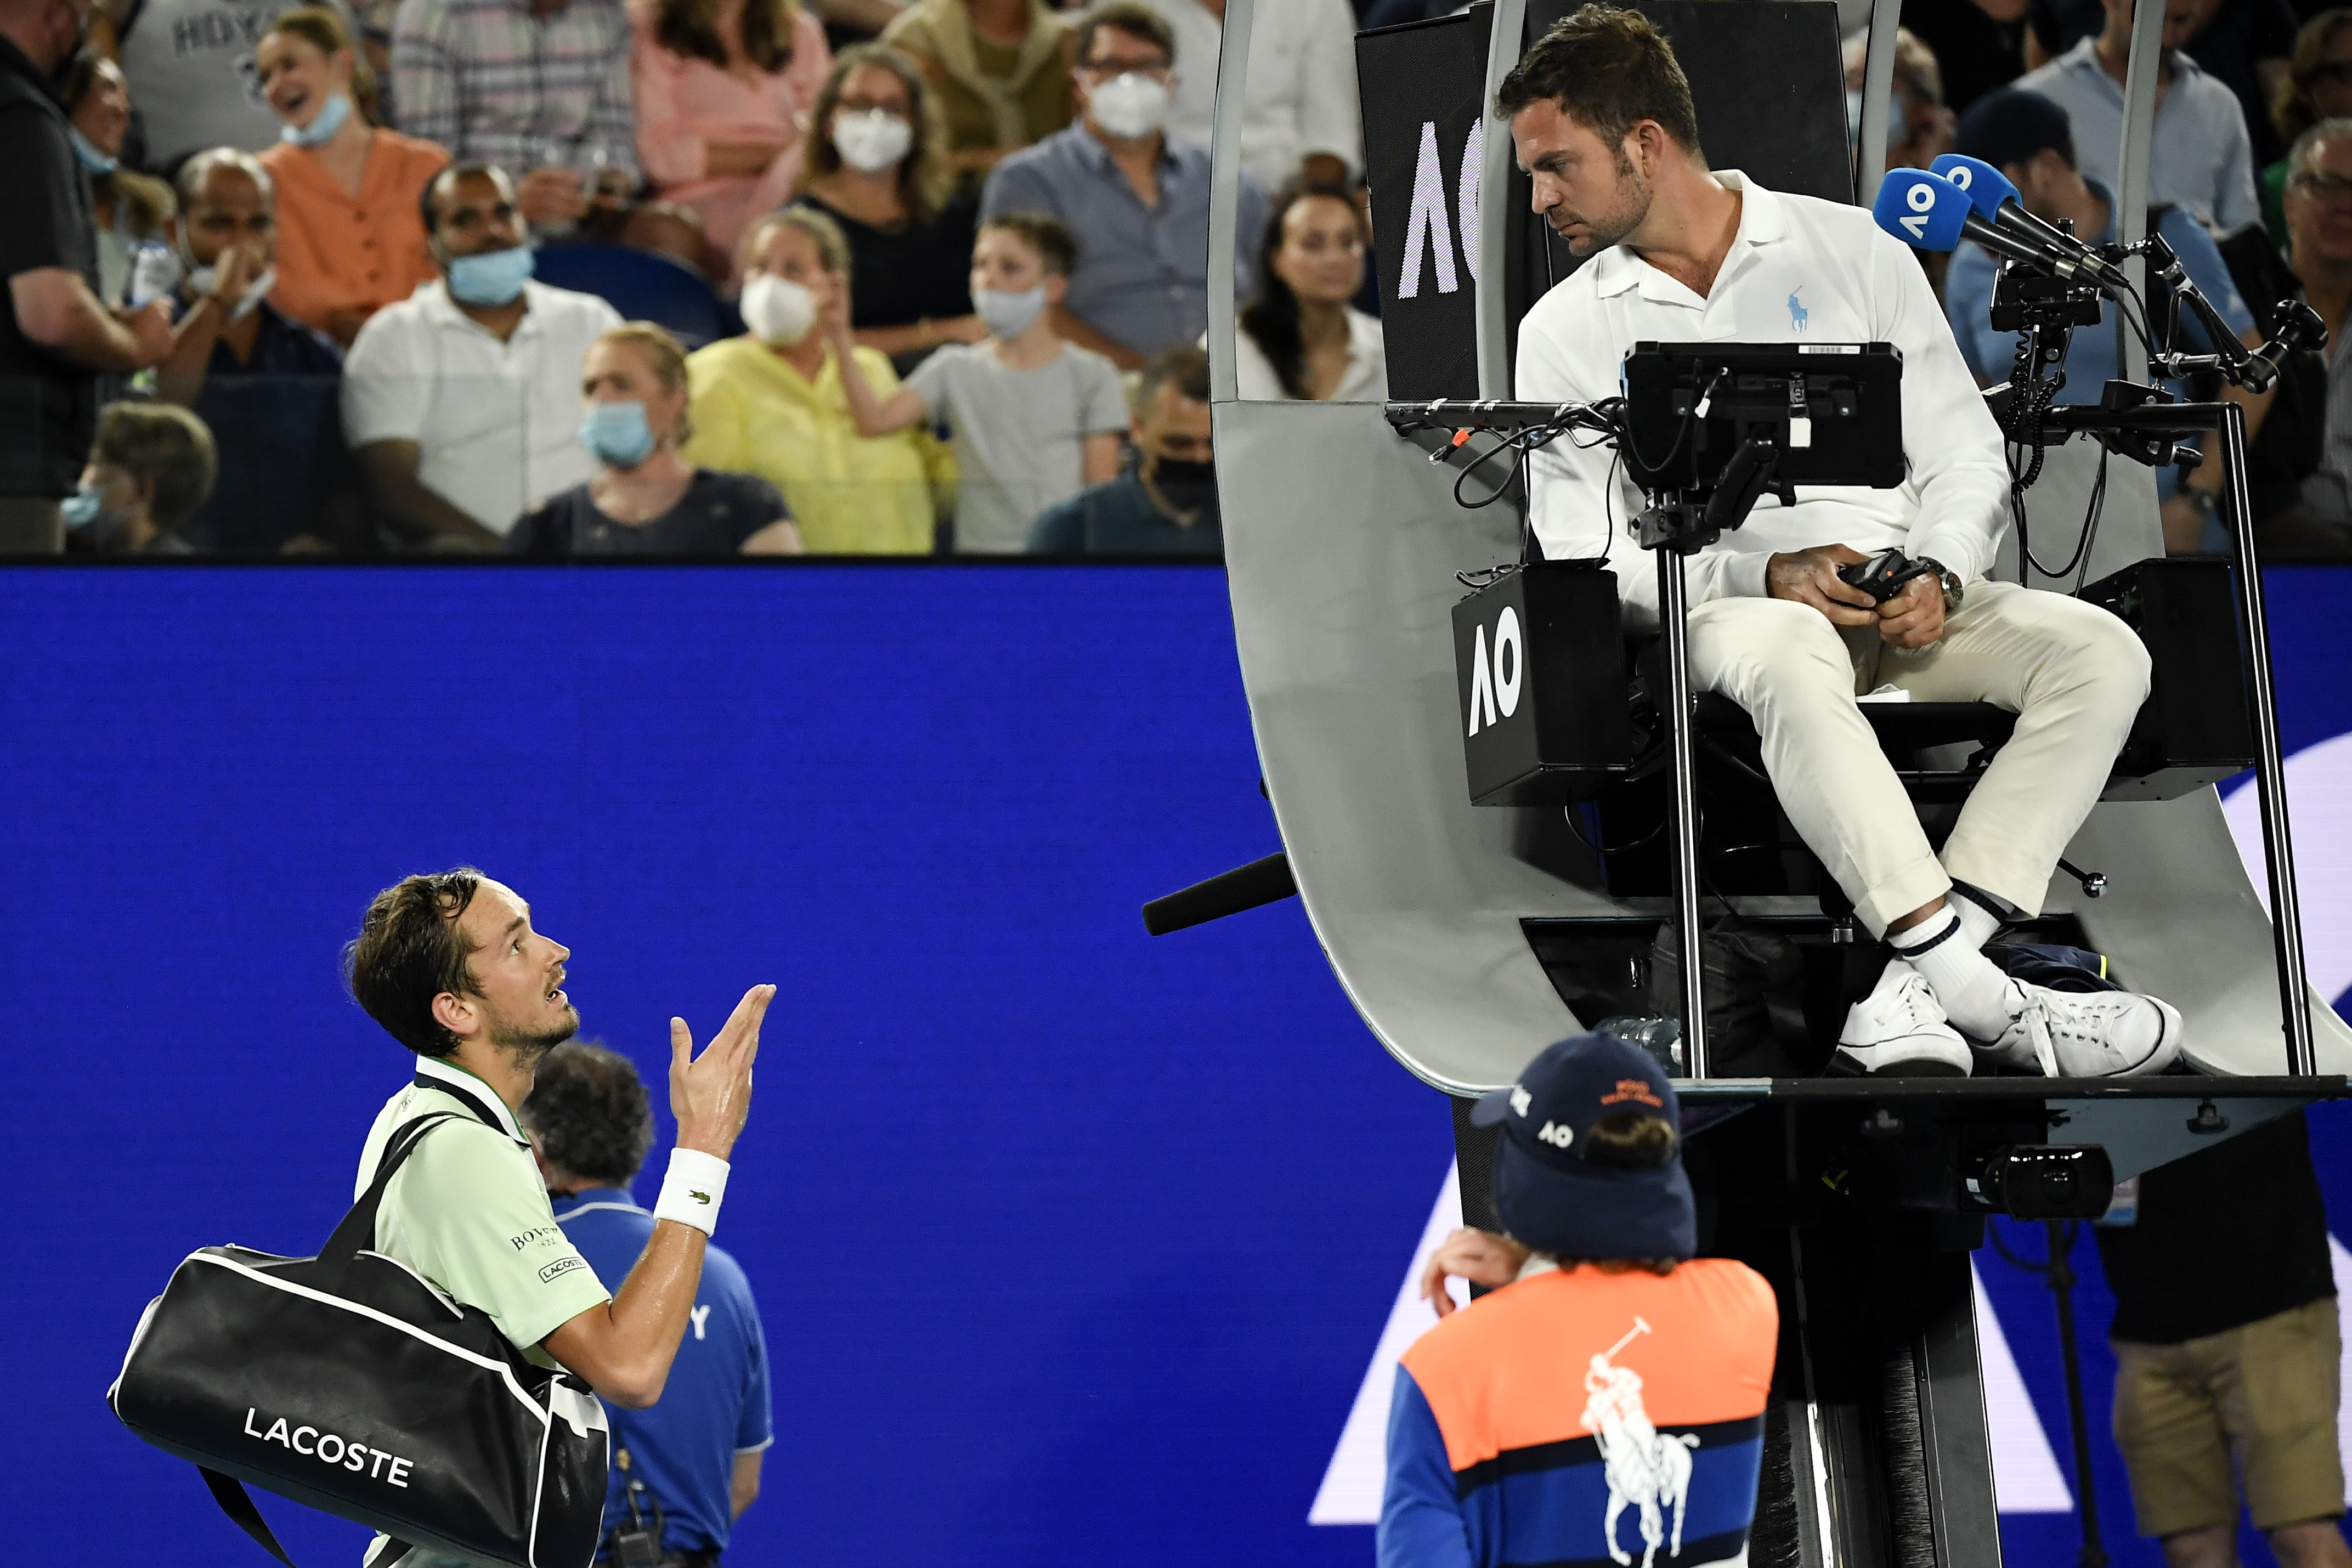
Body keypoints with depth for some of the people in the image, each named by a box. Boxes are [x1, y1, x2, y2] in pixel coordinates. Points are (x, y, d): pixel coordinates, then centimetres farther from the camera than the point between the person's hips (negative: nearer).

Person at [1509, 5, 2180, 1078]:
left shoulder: (1850, 252, 11)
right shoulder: (1566, 333, 9)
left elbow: (1965, 452, 10)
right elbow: (1579, 563, 2)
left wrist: (1935, 575, -12)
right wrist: (1763, 576, -14)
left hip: (1897, 592, 3)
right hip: (1717, 608, -3)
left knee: (2100, 652, -25)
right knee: (1790, 659, -40)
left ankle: (1909, 990, -38)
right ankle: (1974, 991, -47)